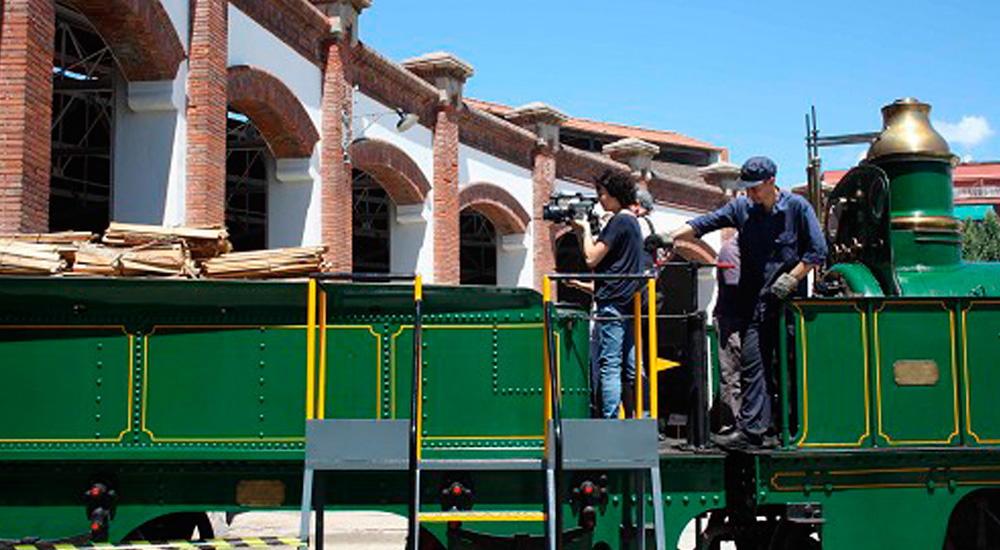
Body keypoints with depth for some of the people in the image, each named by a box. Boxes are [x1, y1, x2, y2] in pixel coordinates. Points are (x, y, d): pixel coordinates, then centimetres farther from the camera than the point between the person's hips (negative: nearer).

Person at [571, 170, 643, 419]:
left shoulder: (619, 221, -10)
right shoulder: (632, 221, 19)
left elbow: (591, 258, -13)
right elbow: (601, 259, 22)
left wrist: (585, 229, 0)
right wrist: (580, 231, 15)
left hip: (613, 303, -10)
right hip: (630, 303, 10)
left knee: (609, 366, -8)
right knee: (632, 367, 10)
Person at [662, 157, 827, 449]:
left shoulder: (797, 207, -1)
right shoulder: (742, 208, 7)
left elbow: (818, 251, -2)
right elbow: (706, 222, 3)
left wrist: (791, 279, -9)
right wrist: (672, 236, -11)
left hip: (788, 303, -3)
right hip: (753, 303, 3)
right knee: (752, 364, -4)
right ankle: (751, 428, -3)